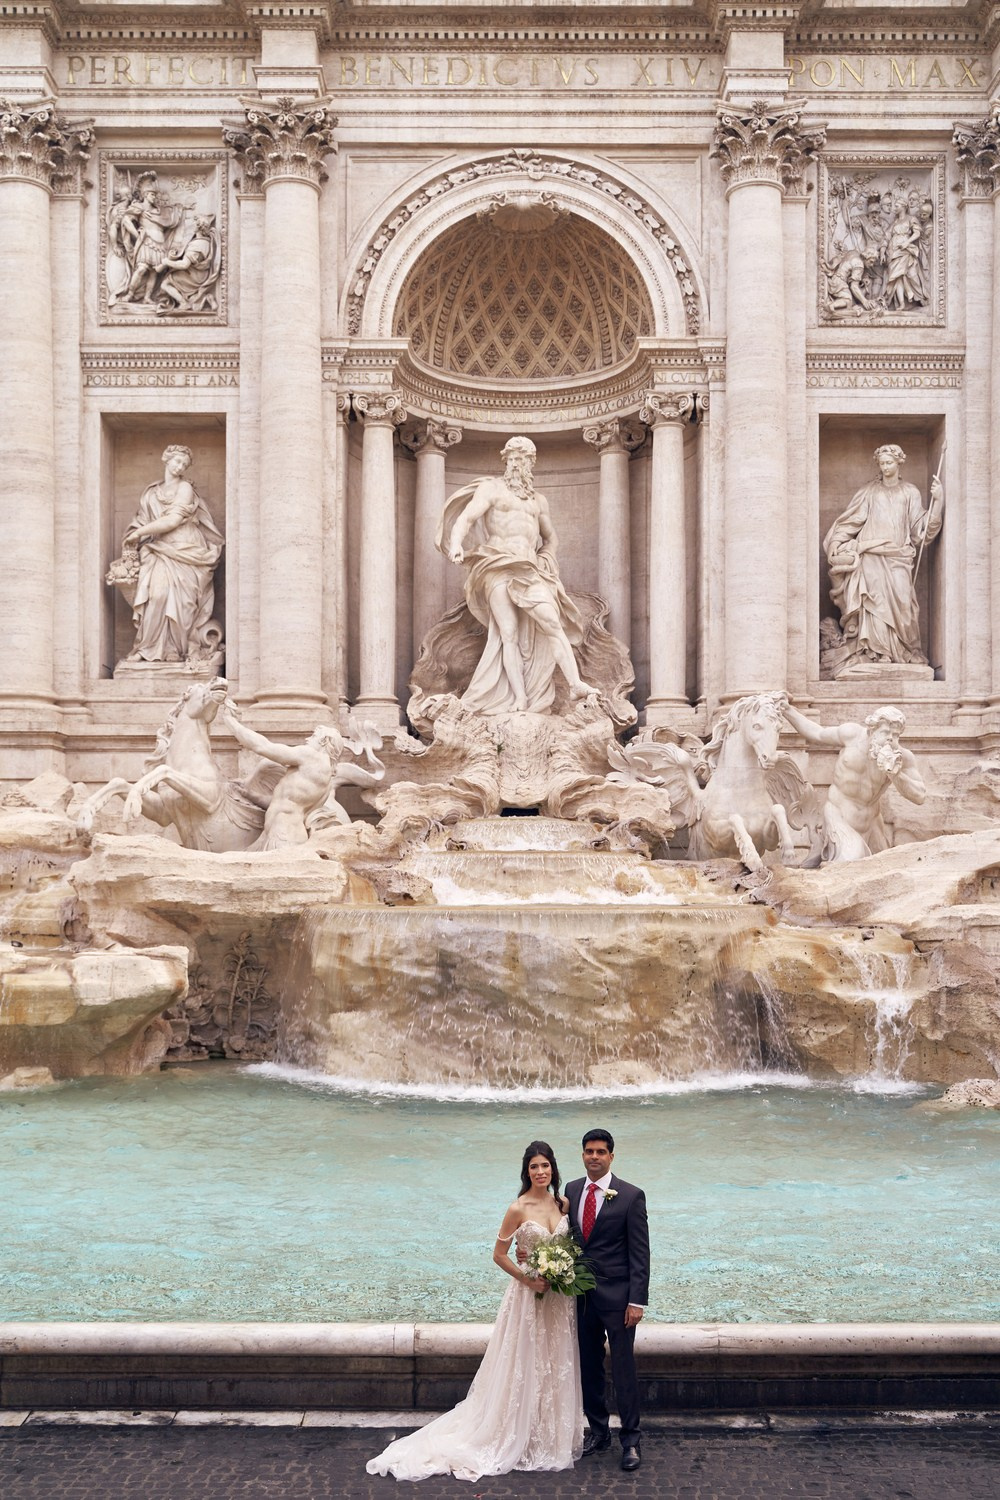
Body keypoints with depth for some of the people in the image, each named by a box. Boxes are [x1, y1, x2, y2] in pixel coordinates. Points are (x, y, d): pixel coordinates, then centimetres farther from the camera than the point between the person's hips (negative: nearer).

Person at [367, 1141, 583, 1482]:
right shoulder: (518, 1209, -13)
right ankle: (523, 1440, 17)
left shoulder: (563, 1204, 2)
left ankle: (553, 1437, 28)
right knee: (525, 1367, 3)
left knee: (556, 1367, 13)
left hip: (559, 1299, 5)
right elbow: (499, 1255, -9)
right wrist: (529, 1280, -16)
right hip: (529, 1298, -5)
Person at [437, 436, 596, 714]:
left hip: (530, 570, 3)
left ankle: (575, 684, -30)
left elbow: (550, 537, 39)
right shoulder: (491, 489, 12)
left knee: (551, 621, -19)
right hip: (498, 566, -3)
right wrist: (456, 543, -23)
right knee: (509, 633, -13)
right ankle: (520, 700, -21)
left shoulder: (539, 501, 26)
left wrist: (546, 562, 19)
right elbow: (466, 518, -3)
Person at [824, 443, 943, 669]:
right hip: (871, 555, 0)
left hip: (898, 556, 1)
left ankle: (904, 650, -9)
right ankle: (875, 649, -17)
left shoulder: (910, 493, 15)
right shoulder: (869, 492, 13)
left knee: (901, 598, -15)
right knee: (876, 597, -17)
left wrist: (937, 500, -2)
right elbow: (850, 519, 9)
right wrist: (837, 540, -3)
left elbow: (920, 524, 8)